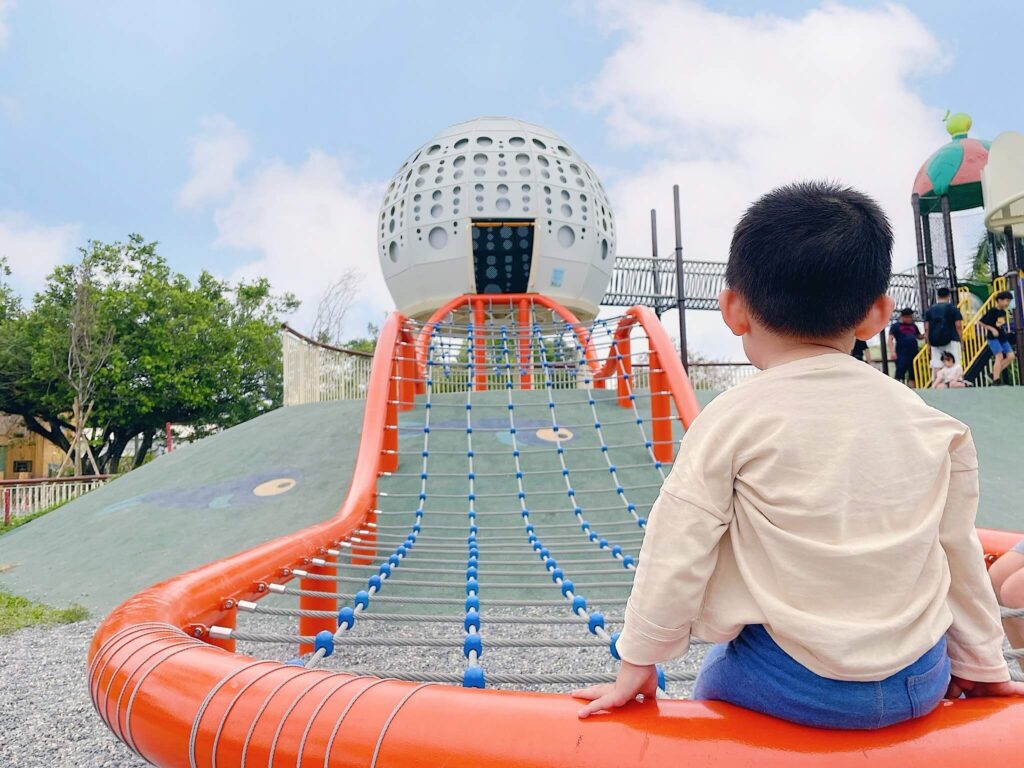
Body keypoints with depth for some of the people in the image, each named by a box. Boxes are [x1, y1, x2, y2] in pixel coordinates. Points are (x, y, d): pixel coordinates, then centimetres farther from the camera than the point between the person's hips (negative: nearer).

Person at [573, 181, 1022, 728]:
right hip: (922, 687, 5)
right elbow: (958, 552, 9)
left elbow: (677, 551, -12)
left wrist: (637, 664, 1)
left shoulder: (733, 419, -14)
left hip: (799, 686, -4)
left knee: (715, 680, 24)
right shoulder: (929, 420, 0)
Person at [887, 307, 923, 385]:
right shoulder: (895, 326, 1)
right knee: (899, 373, -11)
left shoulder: (913, 325, 16)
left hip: (914, 354, 5)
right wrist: (892, 352, -18)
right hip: (901, 354, -5)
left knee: (913, 374, 10)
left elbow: (919, 336, 25)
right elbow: (890, 339, -6)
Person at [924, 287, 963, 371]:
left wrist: (928, 342, 12)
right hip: (950, 340, -3)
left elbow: (926, 328, 6)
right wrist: (960, 339, 4)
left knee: (936, 367, 1)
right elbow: (958, 325, -5)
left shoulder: (930, 309, 10)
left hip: (934, 341, 3)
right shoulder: (952, 308, 1)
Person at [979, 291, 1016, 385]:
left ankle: (995, 373, 11)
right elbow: (981, 322, -13)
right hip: (993, 338, -8)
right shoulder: (992, 311, -13)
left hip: (1003, 338, 8)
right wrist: (992, 329, -18)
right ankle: (995, 380, -13)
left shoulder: (1003, 312, 9)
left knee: (1011, 356, 1)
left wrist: (1006, 330, 9)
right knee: (999, 356, -16)